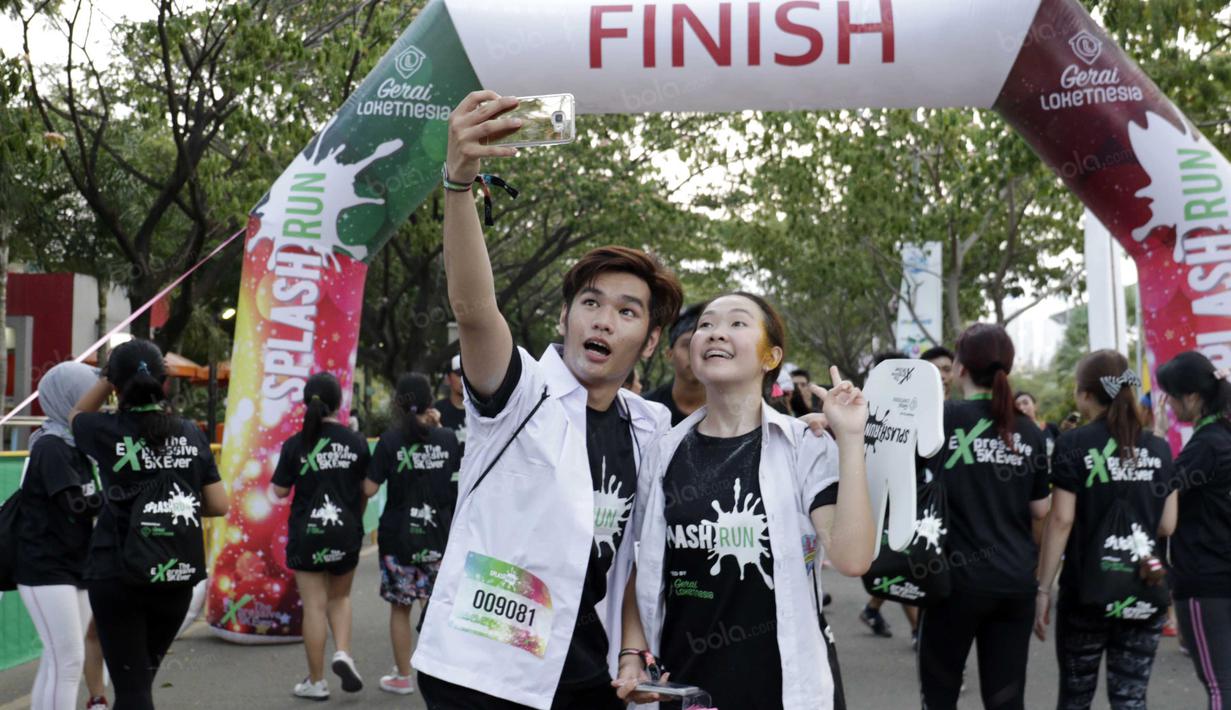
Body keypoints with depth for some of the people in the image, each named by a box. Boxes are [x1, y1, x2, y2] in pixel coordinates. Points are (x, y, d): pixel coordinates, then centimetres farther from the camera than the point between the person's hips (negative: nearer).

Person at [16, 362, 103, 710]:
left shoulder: (76, 444, 14)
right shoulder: (51, 446, -13)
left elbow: (89, 502, 10)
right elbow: (78, 505, -19)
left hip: (73, 567, 9)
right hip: (45, 570, -9)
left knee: (59, 660, 12)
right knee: (67, 659, -11)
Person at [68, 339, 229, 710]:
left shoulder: (108, 432, -8)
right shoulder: (191, 434, 1)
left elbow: (76, 415, 17)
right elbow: (218, 505, 2)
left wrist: (109, 376, 9)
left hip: (116, 575, -3)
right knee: (142, 676, 22)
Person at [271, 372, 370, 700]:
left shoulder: (295, 444, -8)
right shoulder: (356, 441, -4)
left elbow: (280, 490, -3)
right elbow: (366, 489, 5)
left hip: (307, 534, -2)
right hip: (346, 534, 2)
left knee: (315, 605, 4)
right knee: (340, 597, 21)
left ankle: (316, 681, 11)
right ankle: (343, 652, -1)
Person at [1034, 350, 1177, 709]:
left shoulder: (1074, 444, -7)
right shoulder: (1159, 448, 4)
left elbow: (1061, 521, -11)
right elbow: (1167, 525, 5)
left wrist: (1043, 588, -7)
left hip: (1087, 588, -3)